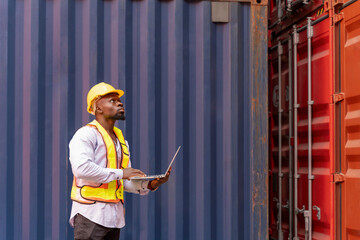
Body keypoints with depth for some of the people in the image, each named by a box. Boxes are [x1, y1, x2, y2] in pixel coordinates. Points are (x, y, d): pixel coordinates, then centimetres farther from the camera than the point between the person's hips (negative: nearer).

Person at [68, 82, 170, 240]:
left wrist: (150, 185, 2)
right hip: (91, 215, -8)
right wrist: (119, 173, -18)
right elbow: (81, 168, -22)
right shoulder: (86, 134, -5)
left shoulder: (121, 139, 22)